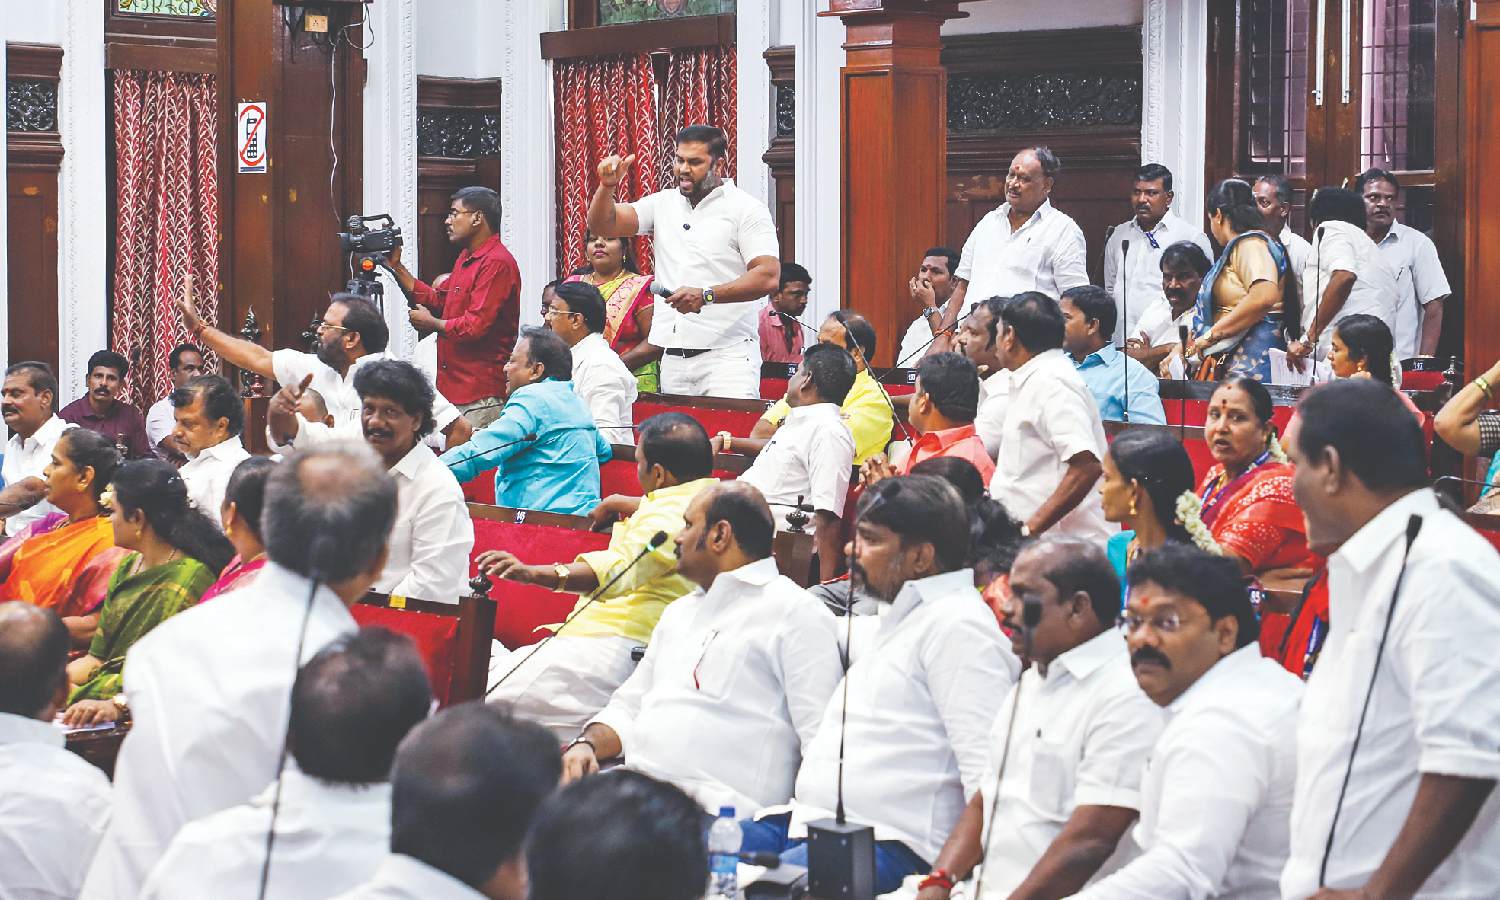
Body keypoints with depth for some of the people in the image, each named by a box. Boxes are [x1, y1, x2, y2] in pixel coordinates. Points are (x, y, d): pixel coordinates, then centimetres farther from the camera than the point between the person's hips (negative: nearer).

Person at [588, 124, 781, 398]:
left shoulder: (746, 209, -1)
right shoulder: (662, 204, 16)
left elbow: (769, 277, -11)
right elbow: (603, 226, 10)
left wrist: (706, 295, -21)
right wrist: (607, 187, -11)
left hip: (726, 354, -5)